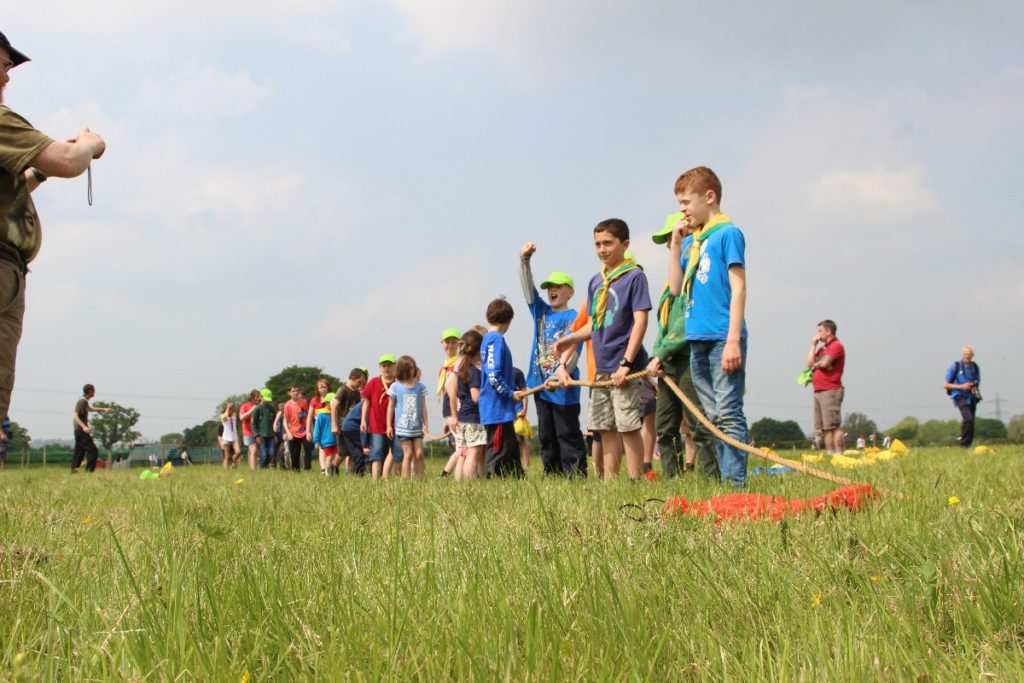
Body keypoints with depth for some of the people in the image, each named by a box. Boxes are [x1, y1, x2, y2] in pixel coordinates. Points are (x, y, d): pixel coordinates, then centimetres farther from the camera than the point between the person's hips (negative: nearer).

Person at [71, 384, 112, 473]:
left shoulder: (85, 401, 15)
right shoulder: (82, 401, -14)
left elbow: (90, 409, 39)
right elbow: (75, 416, -24)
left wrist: (103, 409, 45)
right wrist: (84, 426, -35)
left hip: (80, 431, 10)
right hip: (81, 431, -10)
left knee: (79, 452, 9)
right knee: (93, 450, -10)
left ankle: (74, 469, 7)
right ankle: (89, 470, -12)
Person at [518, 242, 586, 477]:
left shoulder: (573, 318, -7)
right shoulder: (541, 312, 12)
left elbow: (572, 350, -17)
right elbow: (528, 288, 5)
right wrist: (524, 260, -10)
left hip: (563, 387, -7)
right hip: (541, 384, 7)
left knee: (568, 434, -4)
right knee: (546, 436, 11)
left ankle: (575, 475, -3)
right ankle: (551, 477, 16)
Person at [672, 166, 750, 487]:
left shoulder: (728, 233, -5)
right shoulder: (691, 240, 16)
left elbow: (738, 287, -10)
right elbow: (676, 289, 13)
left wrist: (733, 340, -17)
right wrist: (676, 244, 7)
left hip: (723, 338, -8)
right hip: (698, 340, 8)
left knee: (728, 413, -10)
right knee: (713, 416, 10)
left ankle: (735, 481, -10)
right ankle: (723, 478, 14)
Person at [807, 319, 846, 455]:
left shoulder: (836, 346, -5)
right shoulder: (822, 348, 21)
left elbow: (824, 363, -18)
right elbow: (809, 364, 12)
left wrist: (815, 365, 3)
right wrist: (813, 345, 11)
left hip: (830, 391, -9)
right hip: (819, 391, 9)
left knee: (833, 426, -13)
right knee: (824, 428, 7)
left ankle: (839, 455, -15)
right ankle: (830, 454, 9)